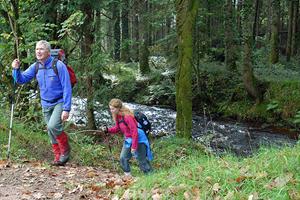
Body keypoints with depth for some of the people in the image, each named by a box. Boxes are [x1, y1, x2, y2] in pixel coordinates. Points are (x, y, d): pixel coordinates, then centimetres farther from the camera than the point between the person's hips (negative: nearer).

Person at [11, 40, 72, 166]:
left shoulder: (58, 65, -17)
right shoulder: (35, 67, -1)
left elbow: (67, 88, -18)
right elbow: (22, 80, 2)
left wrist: (66, 109, -21)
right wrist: (16, 69, -19)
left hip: (60, 102, -6)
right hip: (46, 104, 6)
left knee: (53, 126, -25)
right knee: (51, 132, 10)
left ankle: (65, 149, -1)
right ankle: (58, 158, 24)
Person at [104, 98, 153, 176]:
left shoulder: (127, 116, -26)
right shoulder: (117, 116, 0)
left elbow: (135, 132, -26)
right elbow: (117, 128, 13)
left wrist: (134, 146, -24)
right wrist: (107, 130, -6)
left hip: (138, 140, -9)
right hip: (128, 140, 9)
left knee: (142, 161, 0)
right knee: (123, 158, 4)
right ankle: (128, 175, 16)